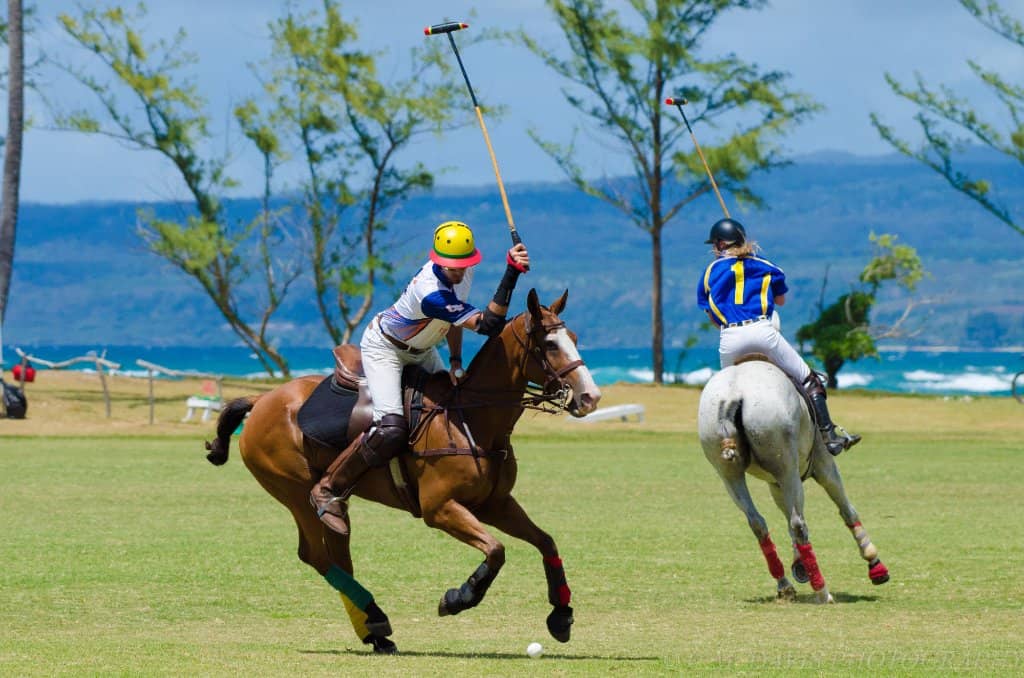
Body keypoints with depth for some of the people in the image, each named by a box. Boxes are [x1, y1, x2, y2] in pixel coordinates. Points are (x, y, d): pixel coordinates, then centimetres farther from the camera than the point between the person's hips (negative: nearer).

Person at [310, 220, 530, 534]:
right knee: (390, 430, -24)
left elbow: (455, 317, 5)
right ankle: (328, 491, -9)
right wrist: (511, 273, -55)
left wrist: (456, 361, -5)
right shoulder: (430, 293, -41)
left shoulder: (463, 272, -14)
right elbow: (488, 325, -46)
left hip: (419, 349, 9)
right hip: (383, 348, -9)